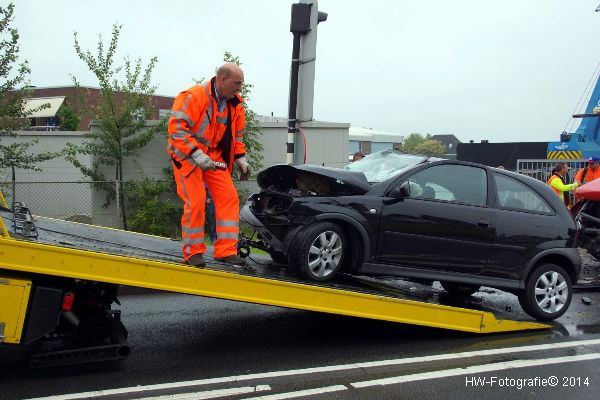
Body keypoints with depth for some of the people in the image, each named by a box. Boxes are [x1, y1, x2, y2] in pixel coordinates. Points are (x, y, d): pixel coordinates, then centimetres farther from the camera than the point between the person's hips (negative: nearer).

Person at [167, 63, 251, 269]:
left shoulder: (235, 103, 6)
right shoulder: (193, 97, -18)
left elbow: (236, 135, 19)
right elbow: (176, 128, -23)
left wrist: (240, 158, 6)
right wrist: (196, 154, -30)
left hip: (215, 158, 7)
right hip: (187, 157, -7)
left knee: (229, 198, -5)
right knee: (196, 202, -13)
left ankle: (226, 251, -1)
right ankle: (193, 252, 2)